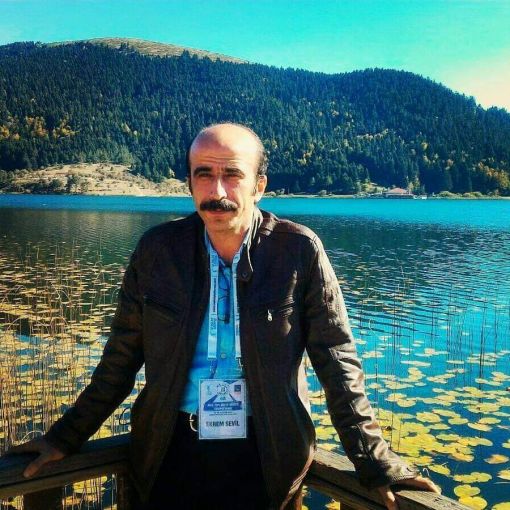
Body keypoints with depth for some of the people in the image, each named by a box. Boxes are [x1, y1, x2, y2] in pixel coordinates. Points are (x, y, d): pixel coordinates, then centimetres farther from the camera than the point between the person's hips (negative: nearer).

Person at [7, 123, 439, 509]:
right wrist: (66, 437, 7)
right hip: (171, 453, 2)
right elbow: (121, 359, 5)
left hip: (267, 459, -1)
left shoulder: (299, 249, -10)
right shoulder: (157, 248, -4)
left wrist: (376, 463, -8)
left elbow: (337, 361, -6)